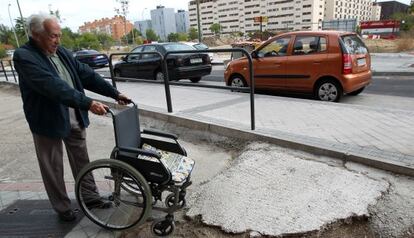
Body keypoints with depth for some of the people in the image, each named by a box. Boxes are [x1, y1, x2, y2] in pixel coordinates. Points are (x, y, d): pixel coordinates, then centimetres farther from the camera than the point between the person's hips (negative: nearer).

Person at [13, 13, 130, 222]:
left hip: (75, 119, 6)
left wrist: (115, 93, -4)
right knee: (53, 169, 11)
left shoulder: (62, 52, 4)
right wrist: (88, 103, -38)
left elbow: (86, 74, 3)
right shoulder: (24, 56, -17)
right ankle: (62, 208, 29)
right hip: (48, 122, -6)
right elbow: (53, 86, -30)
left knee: (82, 161, 17)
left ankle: (90, 196, 34)